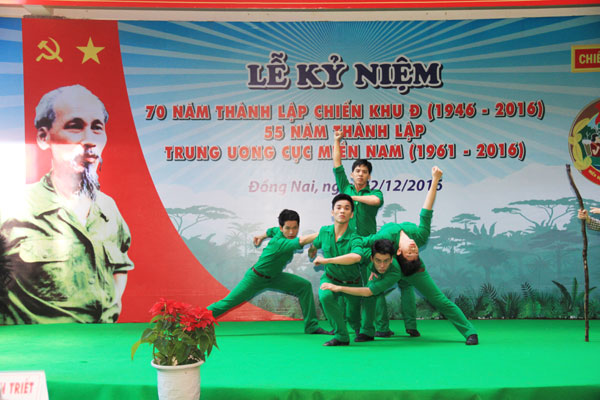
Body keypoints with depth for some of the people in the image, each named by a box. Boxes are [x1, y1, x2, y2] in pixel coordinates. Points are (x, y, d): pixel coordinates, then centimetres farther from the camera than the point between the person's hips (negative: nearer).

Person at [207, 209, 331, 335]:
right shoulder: (279, 242, -36)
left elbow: (272, 231, 13)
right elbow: (302, 241, -55)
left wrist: (261, 237, 32)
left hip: (273, 277, 8)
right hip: (255, 278, -8)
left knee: (305, 286, -5)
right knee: (227, 303, -6)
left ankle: (311, 326, 0)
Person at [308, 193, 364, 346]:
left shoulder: (354, 239, -30)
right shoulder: (324, 231, -15)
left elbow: (356, 256, -53)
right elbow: (315, 244, 11)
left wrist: (326, 260, -50)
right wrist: (311, 251, 32)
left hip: (352, 282, -2)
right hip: (331, 278, 2)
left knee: (354, 316, 13)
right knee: (325, 296, -32)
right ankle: (341, 337, -19)